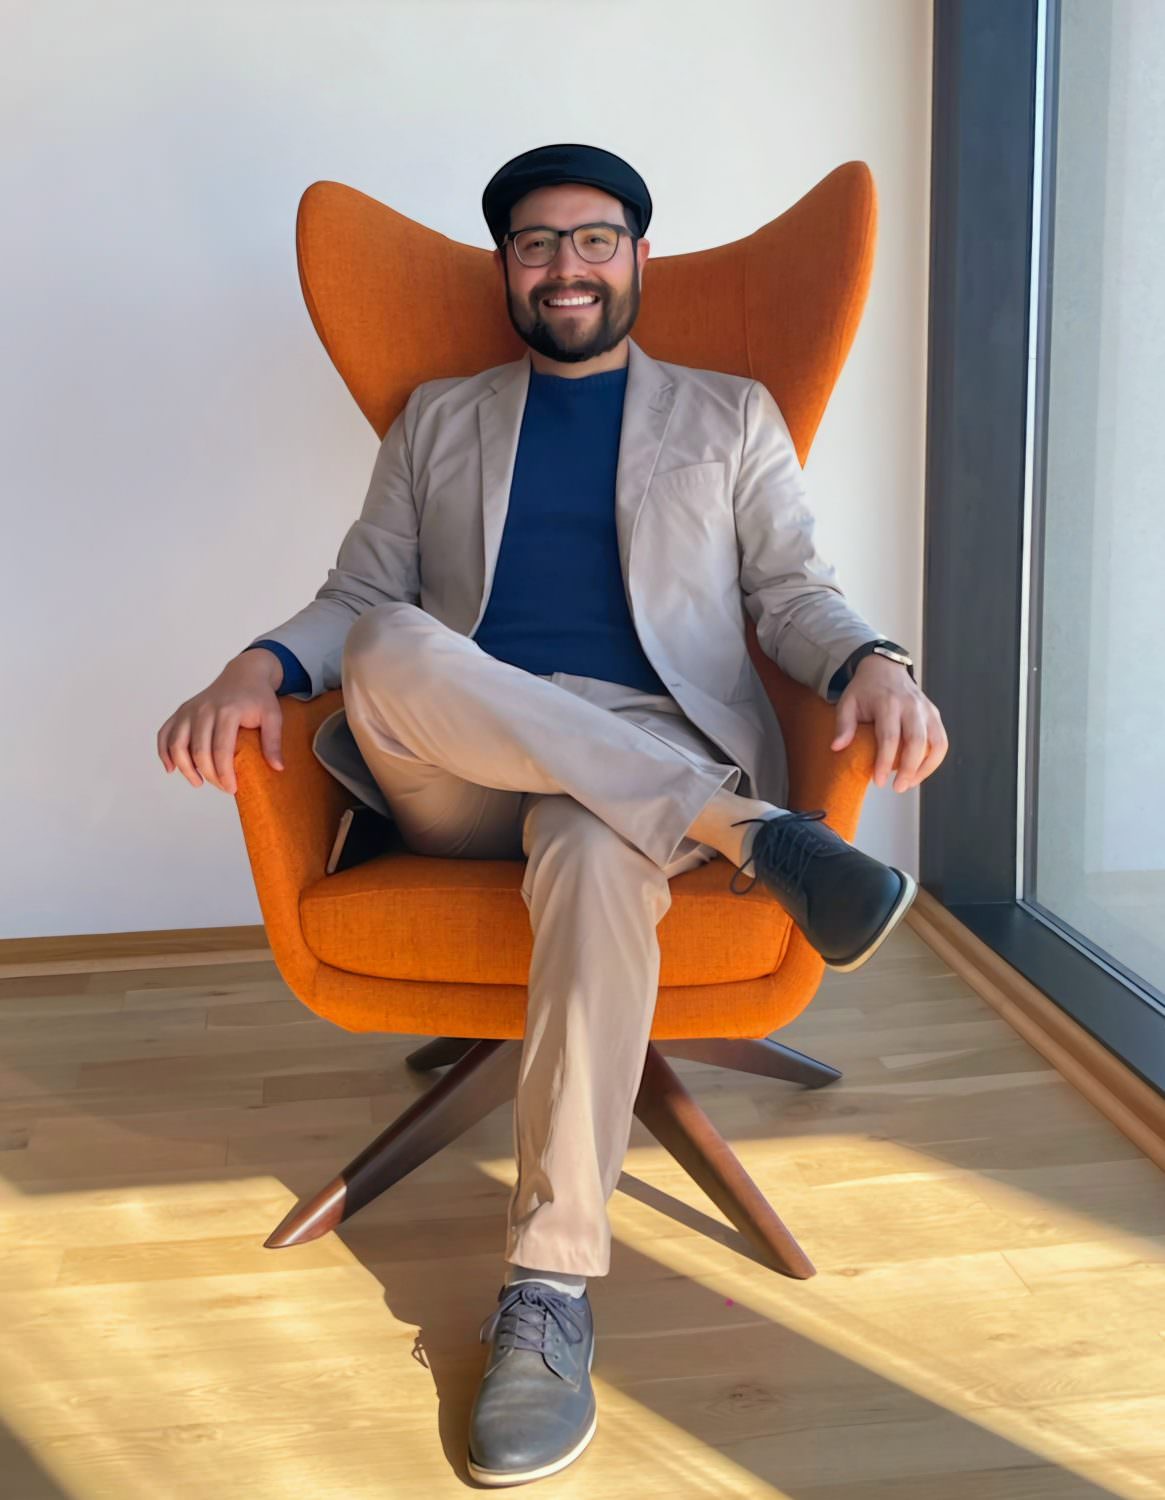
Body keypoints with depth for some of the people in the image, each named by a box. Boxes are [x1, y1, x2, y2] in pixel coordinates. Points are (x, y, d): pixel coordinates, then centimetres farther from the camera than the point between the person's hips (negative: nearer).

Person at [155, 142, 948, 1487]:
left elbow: (791, 593, 11)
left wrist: (873, 662, -14)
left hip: (650, 755, -1)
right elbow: (358, 598, 14)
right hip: (457, 773, 2)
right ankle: (748, 834, -31)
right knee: (392, 649, -33)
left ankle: (550, 1294, -31)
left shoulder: (731, 414, 21)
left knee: (596, 854, -38)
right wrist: (260, 667, -10)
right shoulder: (437, 418, 23)